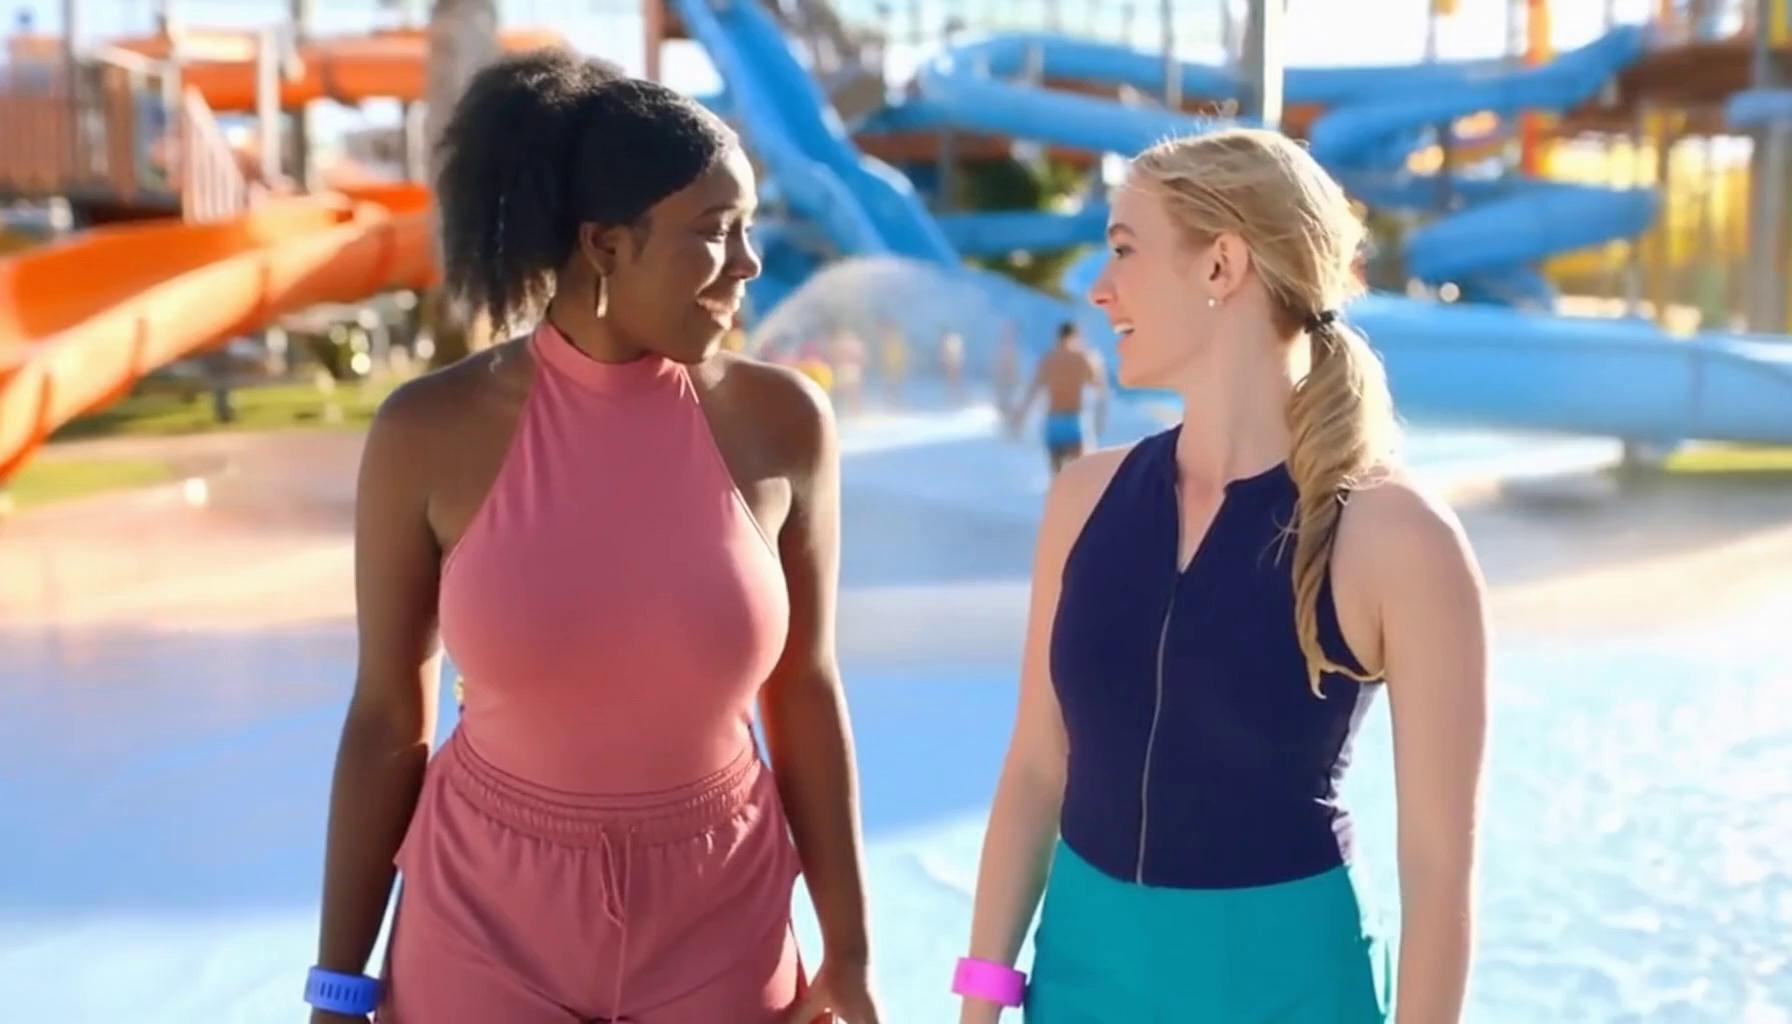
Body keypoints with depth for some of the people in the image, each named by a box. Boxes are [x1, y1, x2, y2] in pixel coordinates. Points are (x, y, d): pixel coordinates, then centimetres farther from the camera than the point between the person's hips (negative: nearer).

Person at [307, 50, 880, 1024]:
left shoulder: (781, 423, -11)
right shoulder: (430, 434, -14)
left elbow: (806, 697, -3)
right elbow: (387, 719, -5)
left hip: (719, 925, 1)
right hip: (483, 922, 0)